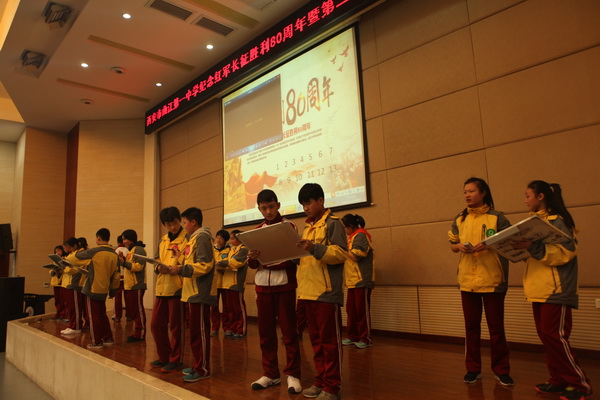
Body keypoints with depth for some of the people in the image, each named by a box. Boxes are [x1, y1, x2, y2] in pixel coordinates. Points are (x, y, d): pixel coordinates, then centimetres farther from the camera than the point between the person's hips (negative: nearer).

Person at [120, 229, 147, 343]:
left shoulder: (139, 249, -10)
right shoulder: (129, 250, 19)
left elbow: (138, 266, -20)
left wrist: (124, 262, -23)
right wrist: (121, 261, 7)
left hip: (137, 285, -10)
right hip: (129, 285, 10)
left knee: (138, 310, -4)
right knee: (132, 310, 13)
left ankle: (140, 334, 2)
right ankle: (136, 333, 21)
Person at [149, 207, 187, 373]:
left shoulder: (186, 239, -5)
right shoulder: (163, 241, 16)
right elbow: (157, 262, 19)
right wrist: (159, 268, -2)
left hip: (178, 288, -7)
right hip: (162, 288, 7)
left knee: (176, 326, 2)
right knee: (156, 324, 12)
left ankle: (175, 360, 18)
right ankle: (164, 357, 28)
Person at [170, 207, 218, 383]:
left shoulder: (202, 237, -12)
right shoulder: (194, 238, 18)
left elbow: (204, 265, -21)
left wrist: (181, 269, -20)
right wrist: (182, 257, 10)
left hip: (200, 293, -10)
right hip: (193, 292, 10)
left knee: (199, 331, -3)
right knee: (195, 330, 14)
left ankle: (203, 369, 6)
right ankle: (198, 365, 24)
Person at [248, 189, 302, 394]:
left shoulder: (289, 226, 1)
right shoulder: (257, 231, 11)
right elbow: (252, 265, 7)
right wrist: (252, 258, -17)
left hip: (284, 285, -4)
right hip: (263, 286, 4)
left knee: (289, 331, 2)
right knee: (265, 331, 8)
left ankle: (292, 374, 12)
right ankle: (270, 373, 21)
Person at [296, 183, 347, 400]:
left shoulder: (333, 223, -5)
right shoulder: (307, 228, 19)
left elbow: (341, 253, -15)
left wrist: (315, 248, -27)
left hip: (327, 292, -8)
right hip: (308, 291, 8)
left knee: (329, 340, 0)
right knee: (316, 339, 14)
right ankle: (321, 380, 25)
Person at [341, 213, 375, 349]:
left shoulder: (361, 236, -11)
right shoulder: (353, 236, 19)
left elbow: (355, 256, -21)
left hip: (361, 280, -9)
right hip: (352, 280, 9)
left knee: (362, 310, -2)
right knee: (351, 310, 10)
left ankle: (365, 339, 7)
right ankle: (353, 336, 19)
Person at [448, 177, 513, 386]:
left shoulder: (496, 217, -4)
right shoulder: (460, 219, 8)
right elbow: (452, 245, 13)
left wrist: (488, 245, -21)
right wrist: (460, 246, -9)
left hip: (492, 279, -3)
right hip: (467, 280, 4)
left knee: (496, 326, 5)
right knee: (471, 326, 11)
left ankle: (501, 371, 20)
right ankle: (473, 369, 23)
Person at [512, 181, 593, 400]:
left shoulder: (557, 220, -10)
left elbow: (566, 251, -21)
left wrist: (533, 247, -28)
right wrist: (521, 248, 3)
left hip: (556, 289, -9)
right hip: (539, 289, 9)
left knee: (555, 336, -7)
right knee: (545, 335, 10)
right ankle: (558, 380, 19)